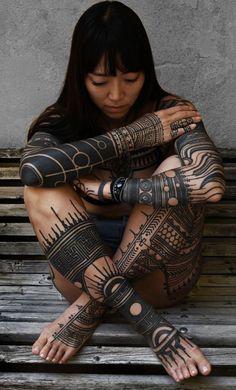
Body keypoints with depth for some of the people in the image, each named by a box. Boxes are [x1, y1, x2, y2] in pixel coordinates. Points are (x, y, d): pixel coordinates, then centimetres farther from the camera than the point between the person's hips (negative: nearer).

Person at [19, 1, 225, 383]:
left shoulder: (171, 112, -8)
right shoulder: (62, 121, -4)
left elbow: (209, 182, -29)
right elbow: (32, 168, -29)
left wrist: (105, 187, -24)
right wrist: (133, 136, -24)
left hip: (160, 271, -1)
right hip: (83, 267, 2)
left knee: (178, 168, -26)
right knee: (42, 190, -24)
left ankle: (88, 309, -20)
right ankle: (155, 329, -30)